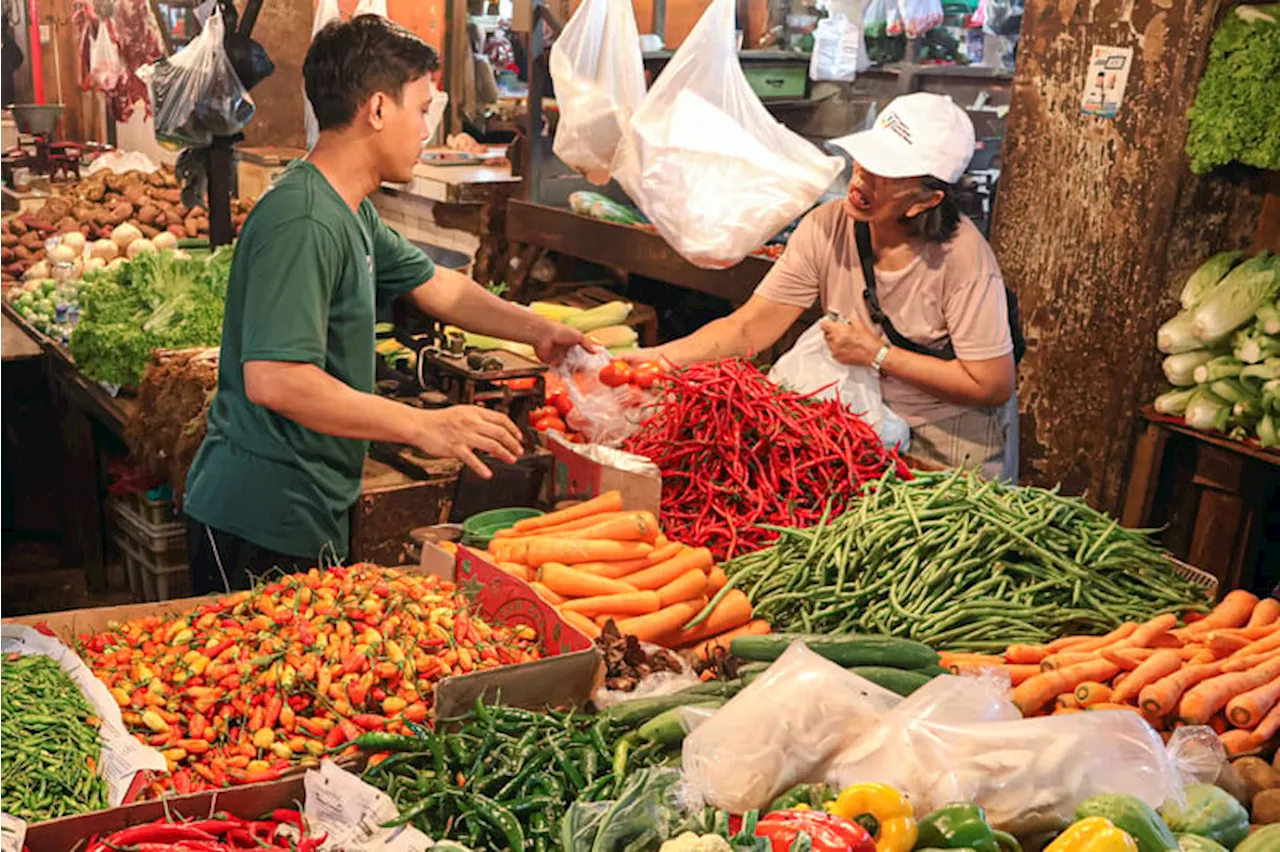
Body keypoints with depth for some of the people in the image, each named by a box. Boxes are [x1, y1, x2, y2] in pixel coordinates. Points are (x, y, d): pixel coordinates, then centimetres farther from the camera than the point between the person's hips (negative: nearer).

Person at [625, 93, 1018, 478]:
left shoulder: (962, 256, -22)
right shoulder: (826, 228, -11)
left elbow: (992, 386, -19)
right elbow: (749, 328, -11)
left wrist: (878, 355, -20)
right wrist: (656, 358, -24)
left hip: (950, 444, -4)